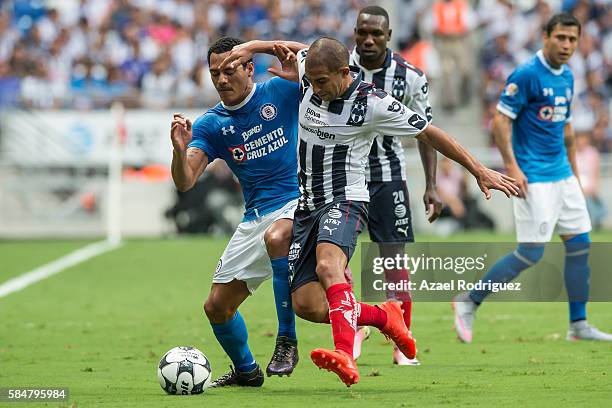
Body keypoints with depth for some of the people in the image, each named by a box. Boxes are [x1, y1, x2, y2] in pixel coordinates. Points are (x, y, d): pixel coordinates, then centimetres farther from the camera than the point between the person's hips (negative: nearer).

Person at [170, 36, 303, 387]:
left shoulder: (280, 91, -3)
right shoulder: (211, 125, 3)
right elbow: (185, 182, -7)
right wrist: (181, 149, -28)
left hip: (299, 200, -5)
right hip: (255, 217, 5)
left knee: (276, 237, -40)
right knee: (217, 306, 5)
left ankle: (287, 341, -30)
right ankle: (246, 369, 34)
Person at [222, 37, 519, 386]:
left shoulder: (372, 103, -14)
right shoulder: (309, 75, 1)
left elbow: (429, 134, -5)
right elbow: (291, 49, 25)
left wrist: (479, 171, -4)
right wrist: (248, 48, 8)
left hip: (343, 202, -6)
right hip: (306, 206, 6)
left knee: (327, 265, -38)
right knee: (306, 304, -7)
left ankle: (346, 358, -56)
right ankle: (385, 316, 16)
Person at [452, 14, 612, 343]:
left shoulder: (567, 77, 12)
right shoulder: (526, 75, -13)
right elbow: (501, 120, -15)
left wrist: (574, 171, 24)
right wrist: (512, 166, -21)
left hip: (562, 175, 8)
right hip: (533, 177, -8)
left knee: (580, 244, 5)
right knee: (531, 253, -11)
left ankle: (579, 325, 13)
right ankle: (469, 302, 1)